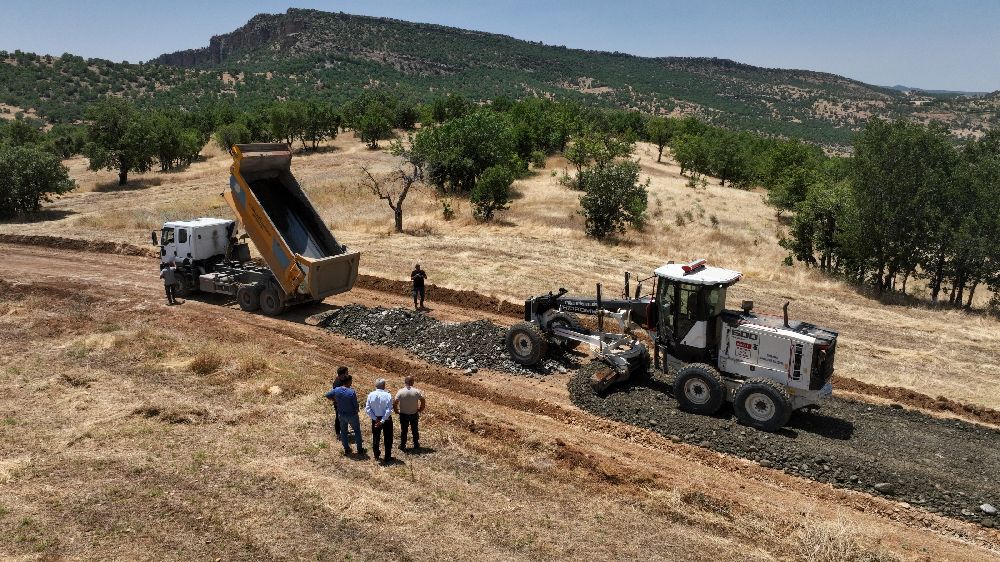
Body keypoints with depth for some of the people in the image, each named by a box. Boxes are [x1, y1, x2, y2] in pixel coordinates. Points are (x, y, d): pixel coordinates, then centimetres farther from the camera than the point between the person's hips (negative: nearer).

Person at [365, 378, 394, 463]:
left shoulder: (371, 395, -8)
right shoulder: (388, 395, -16)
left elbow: (367, 408, -10)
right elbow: (389, 410, -22)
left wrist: (375, 419, -10)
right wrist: (382, 421, -18)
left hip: (375, 419, 3)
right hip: (386, 419, -3)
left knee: (375, 438, 20)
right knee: (387, 439, 11)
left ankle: (376, 456, 33)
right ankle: (388, 458, 17)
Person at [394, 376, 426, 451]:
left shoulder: (400, 392, -15)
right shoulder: (416, 391, -13)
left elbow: (394, 403, -17)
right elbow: (423, 401, -13)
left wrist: (396, 410, -1)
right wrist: (420, 409, 3)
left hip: (403, 414, -1)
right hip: (414, 414, 1)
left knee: (403, 430, 13)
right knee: (415, 429, 18)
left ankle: (402, 446, 20)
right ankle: (416, 445, 28)